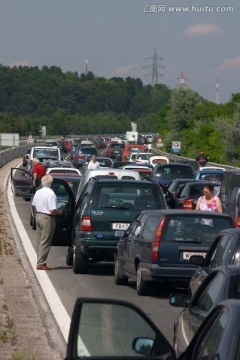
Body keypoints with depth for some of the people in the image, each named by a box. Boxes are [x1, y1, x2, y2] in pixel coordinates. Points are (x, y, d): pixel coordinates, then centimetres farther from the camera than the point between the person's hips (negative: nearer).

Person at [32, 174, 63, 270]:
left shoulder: (38, 192, 5)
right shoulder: (51, 194, -20)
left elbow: (33, 204, 18)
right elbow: (52, 210, -23)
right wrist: (59, 212, -4)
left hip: (38, 216, 8)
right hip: (47, 219, -8)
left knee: (39, 241, 14)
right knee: (45, 242, -4)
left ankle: (39, 261, 19)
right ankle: (41, 263, -5)